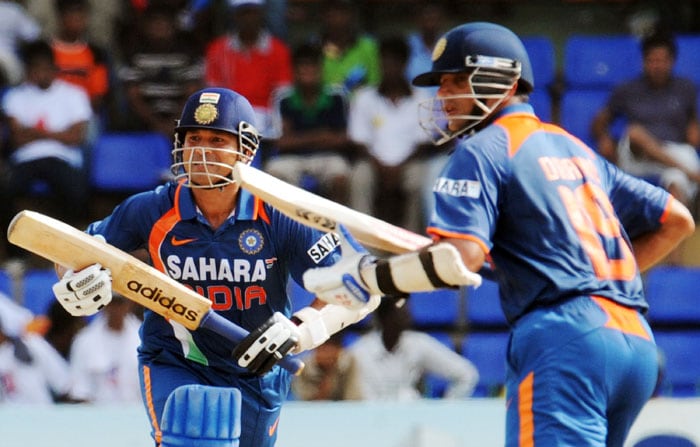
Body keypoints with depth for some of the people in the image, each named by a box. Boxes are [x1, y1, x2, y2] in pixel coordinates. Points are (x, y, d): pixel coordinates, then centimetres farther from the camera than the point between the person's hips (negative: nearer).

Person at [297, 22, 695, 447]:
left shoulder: (483, 150, 1)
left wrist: (370, 277, -4)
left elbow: (461, 255, -14)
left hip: (565, 340, -8)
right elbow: (677, 221, 27)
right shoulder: (574, 149, 25)